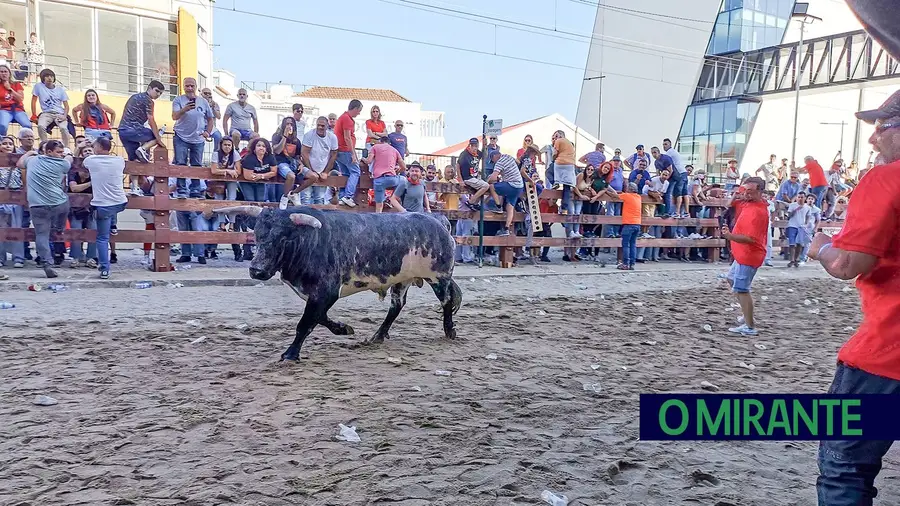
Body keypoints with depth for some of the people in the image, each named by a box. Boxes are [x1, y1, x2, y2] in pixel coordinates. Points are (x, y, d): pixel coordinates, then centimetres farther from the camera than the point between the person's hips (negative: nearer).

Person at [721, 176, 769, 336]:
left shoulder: (758, 211, -24)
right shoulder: (747, 203, 5)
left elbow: (750, 238, -31)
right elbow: (731, 206, 24)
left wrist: (730, 236, -41)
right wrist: (735, 197, 4)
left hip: (748, 256, -11)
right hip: (743, 255, 11)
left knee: (741, 290, -9)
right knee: (732, 279, 26)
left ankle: (750, 327, -3)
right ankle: (748, 316, 32)